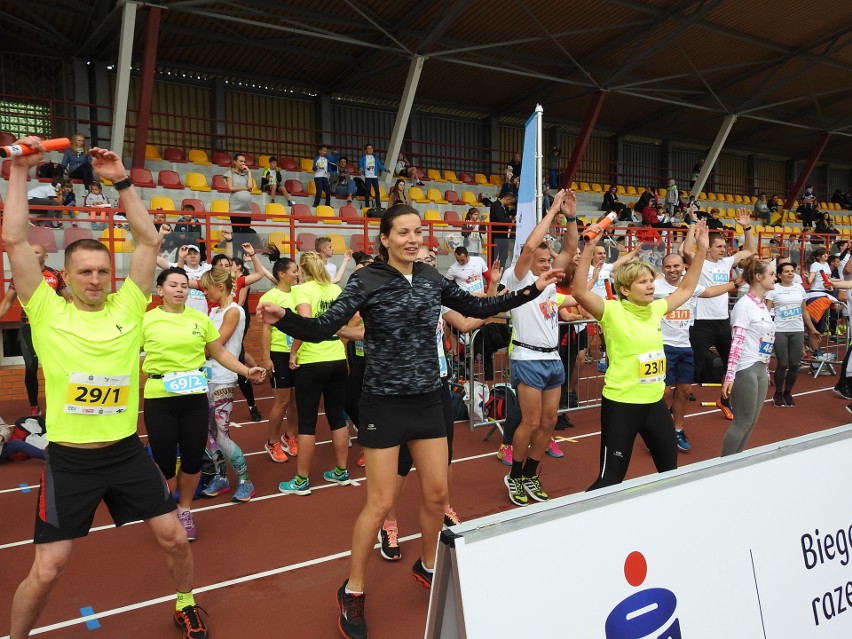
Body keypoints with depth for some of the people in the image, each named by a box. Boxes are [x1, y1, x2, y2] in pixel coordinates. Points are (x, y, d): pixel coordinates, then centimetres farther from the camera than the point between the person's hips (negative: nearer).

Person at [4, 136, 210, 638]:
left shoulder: (126, 308, 0)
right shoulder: (48, 312, -4)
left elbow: (150, 241, -3)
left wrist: (122, 181, -6)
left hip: (127, 451, 2)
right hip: (69, 459, -2)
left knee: (174, 537, 9)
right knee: (47, 571, 3)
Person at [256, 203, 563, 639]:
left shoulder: (432, 278, 3)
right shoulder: (367, 280, -12)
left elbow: (477, 308, 14)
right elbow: (324, 328, -20)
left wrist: (532, 290, 12)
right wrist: (284, 319, -39)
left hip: (428, 401, 5)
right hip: (384, 404, -5)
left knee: (437, 494, 14)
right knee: (380, 502, 1)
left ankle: (427, 567, 41)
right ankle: (352, 592, 22)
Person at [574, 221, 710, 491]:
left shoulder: (655, 309, 5)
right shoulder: (613, 311, -14)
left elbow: (685, 290, 20)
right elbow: (580, 292, -30)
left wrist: (701, 251, 15)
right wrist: (589, 248, -37)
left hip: (655, 402, 7)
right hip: (621, 404, -7)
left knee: (671, 470, 21)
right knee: (610, 480, 0)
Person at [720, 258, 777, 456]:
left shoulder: (762, 304, 13)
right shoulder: (744, 305, -13)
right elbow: (737, 343, -19)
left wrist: (765, 369, 20)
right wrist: (730, 376, -22)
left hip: (760, 368, 9)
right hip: (745, 370, -9)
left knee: (751, 421, 13)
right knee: (742, 422, -3)